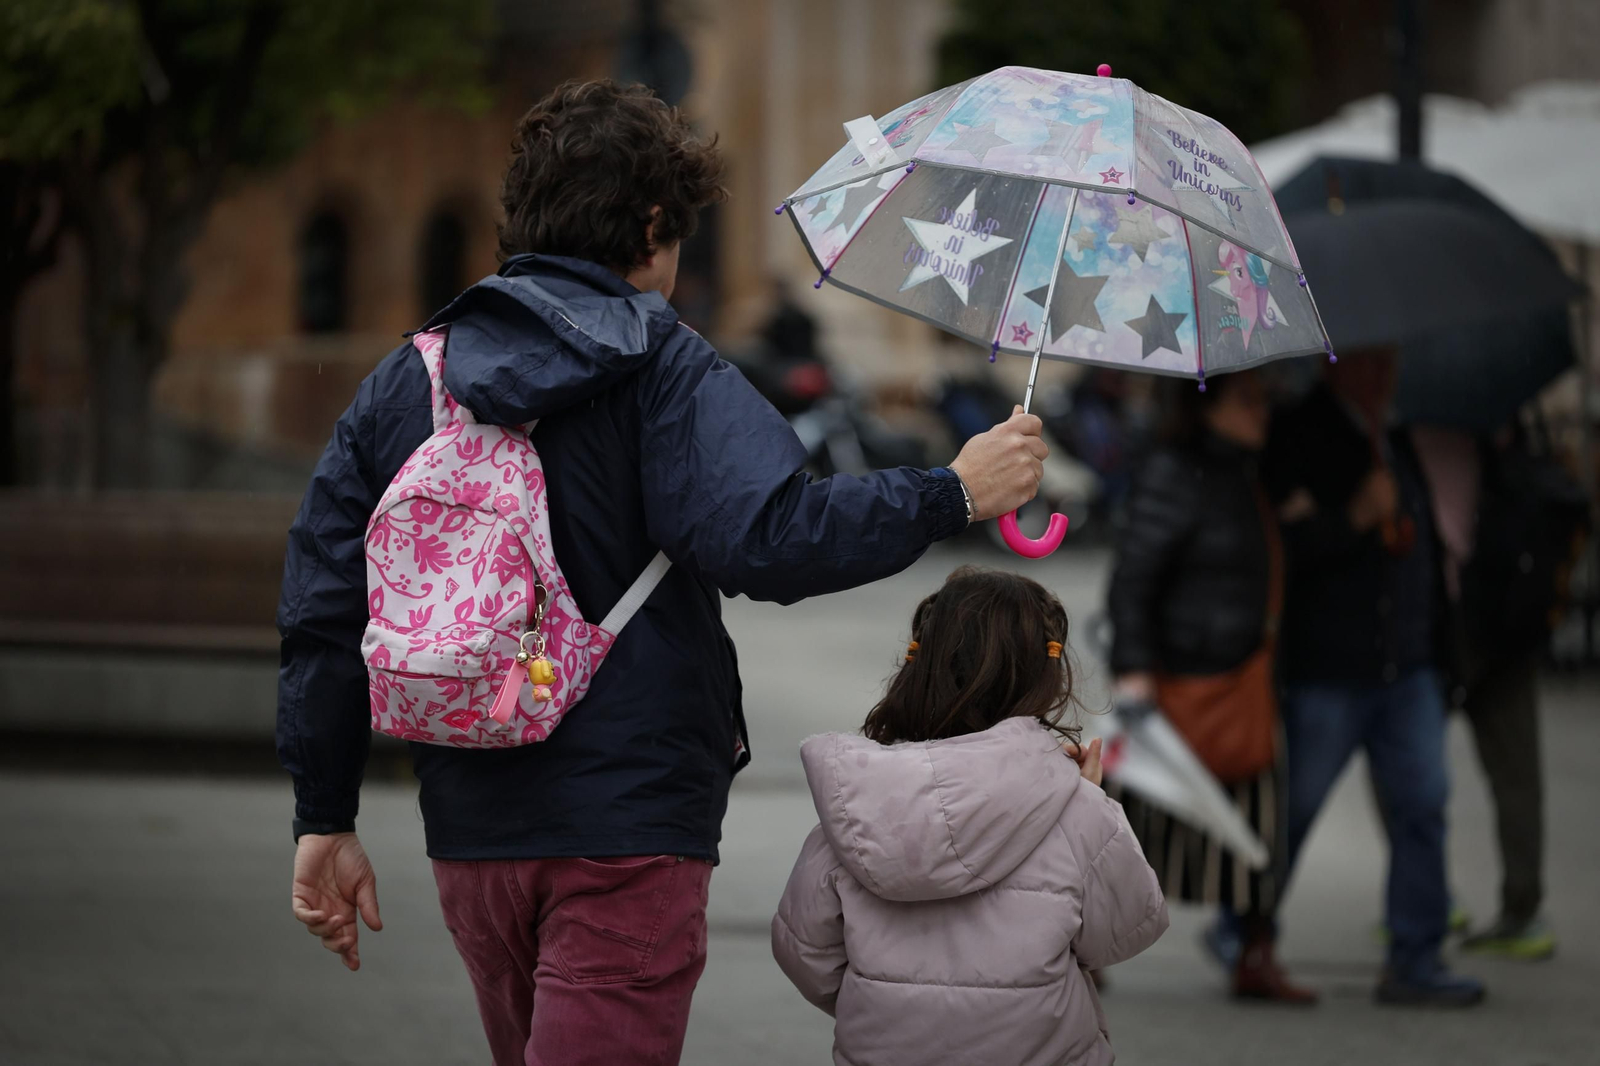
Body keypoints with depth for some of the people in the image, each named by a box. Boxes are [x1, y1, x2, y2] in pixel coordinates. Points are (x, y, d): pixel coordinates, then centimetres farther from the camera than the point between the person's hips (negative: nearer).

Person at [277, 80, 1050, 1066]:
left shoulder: (402, 383, 9)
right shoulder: (659, 367, -8)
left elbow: (324, 607, 8)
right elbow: (767, 536, -25)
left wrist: (326, 819, 13)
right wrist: (954, 495, -15)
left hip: (471, 835, 6)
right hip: (627, 834, -6)